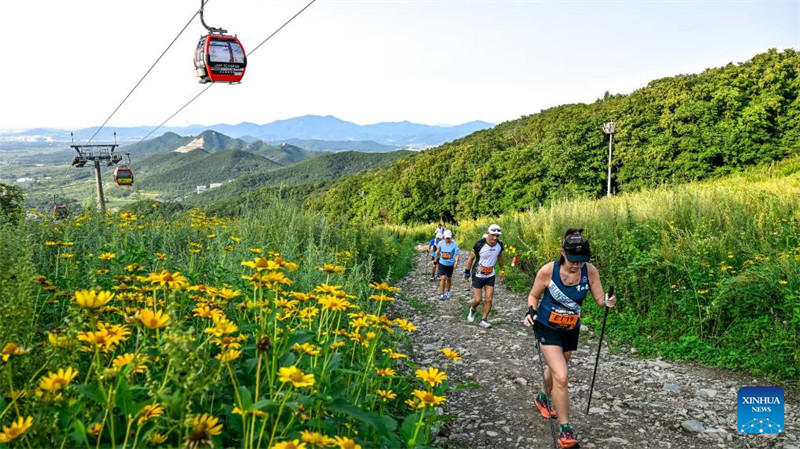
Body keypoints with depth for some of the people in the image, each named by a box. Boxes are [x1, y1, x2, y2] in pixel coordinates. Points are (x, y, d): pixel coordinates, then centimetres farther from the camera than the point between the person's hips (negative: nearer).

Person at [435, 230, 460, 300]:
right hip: (442, 263, 0)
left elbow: (456, 254, -15)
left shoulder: (454, 244, -14)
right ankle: (441, 294, -4)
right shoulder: (441, 243, -7)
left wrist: (456, 262, -32)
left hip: (450, 264, 0)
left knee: (449, 279, 16)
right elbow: (437, 252, 8)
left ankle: (447, 291, 39)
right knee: (443, 278, -13)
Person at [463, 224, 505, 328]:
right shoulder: (480, 244, -23)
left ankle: (484, 320, 13)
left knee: (489, 299, 0)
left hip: (490, 276, 4)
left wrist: (502, 270, 17)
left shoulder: (500, 245, -10)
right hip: (478, 275, -3)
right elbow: (471, 258, -9)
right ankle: (473, 310, 33)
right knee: (477, 299, -1)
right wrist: (467, 272, -1)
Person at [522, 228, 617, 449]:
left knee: (556, 369, 25)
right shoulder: (548, 271, -23)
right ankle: (565, 429, -2)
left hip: (571, 330, 4)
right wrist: (531, 311, -24)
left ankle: (543, 398, 56)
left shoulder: (590, 271, -17)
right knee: (561, 376, -16)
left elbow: (599, 298, -8)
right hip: (548, 328, -4)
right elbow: (534, 295, -6)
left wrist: (608, 302, -30)